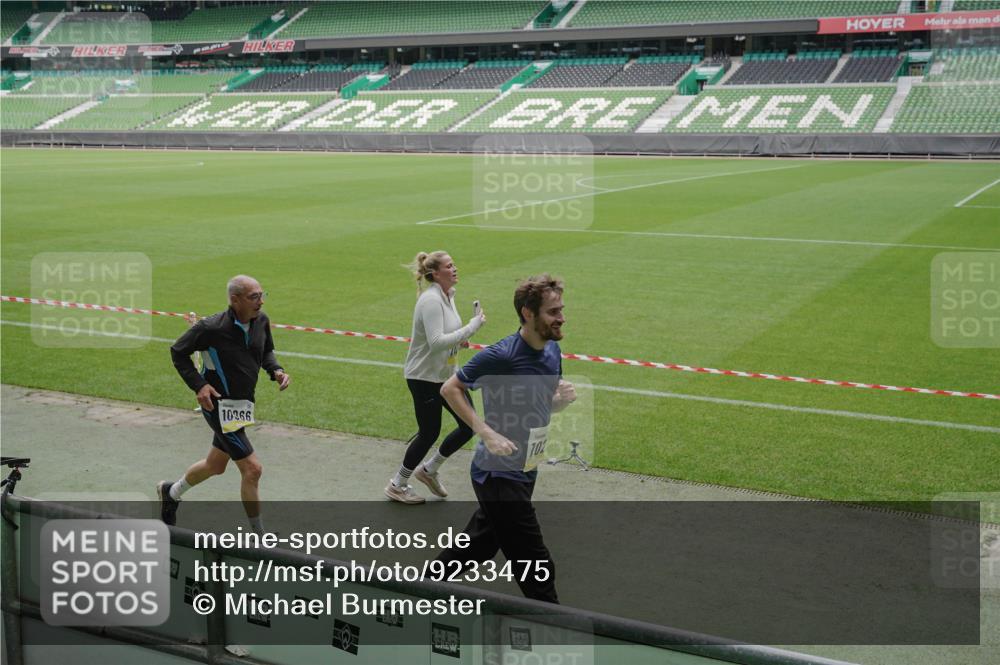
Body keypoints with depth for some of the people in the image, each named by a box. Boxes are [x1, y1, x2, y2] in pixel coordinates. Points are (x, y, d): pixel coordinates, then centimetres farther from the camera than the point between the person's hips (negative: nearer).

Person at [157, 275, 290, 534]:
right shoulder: (211, 328, -22)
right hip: (219, 404, -8)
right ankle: (259, 537, 3)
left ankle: (171, 492, 52)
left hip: (243, 404, 8)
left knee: (215, 465, 25)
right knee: (252, 468, -11)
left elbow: (266, 351, 16)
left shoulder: (261, 321, -3)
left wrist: (276, 371, -4)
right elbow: (178, 351, -8)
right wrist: (198, 385, -17)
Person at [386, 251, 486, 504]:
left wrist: (459, 338, 2)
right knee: (429, 433, 3)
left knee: (469, 426, 7)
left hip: (446, 374, 9)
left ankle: (428, 470, 27)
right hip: (424, 377, -9)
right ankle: (397, 485, 24)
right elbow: (437, 342, -31)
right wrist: (472, 327, -27)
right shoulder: (430, 300, -22)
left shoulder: (448, 295, 6)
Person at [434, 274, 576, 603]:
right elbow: (450, 389, -12)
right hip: (498, 474, -9)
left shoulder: (552, 350, 3)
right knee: (536, 567, -3)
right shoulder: (501, 355, -21)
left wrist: (562, 399, -9)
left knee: (479, 545, 23)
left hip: (524, 472, 9)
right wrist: (487, 433, -21)